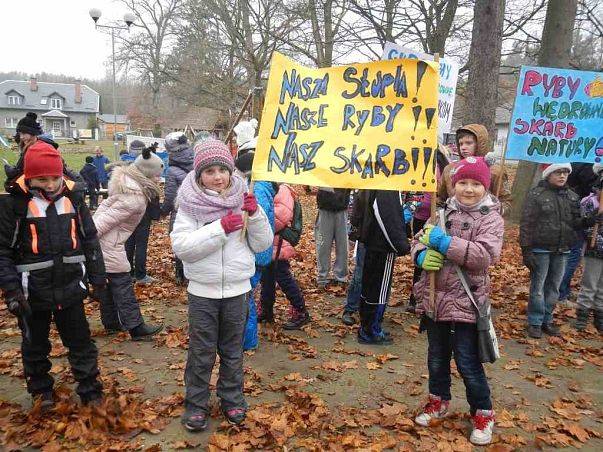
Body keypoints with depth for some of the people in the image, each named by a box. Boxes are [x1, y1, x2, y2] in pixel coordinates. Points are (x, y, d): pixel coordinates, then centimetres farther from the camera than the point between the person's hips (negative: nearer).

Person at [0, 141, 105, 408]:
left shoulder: (73, 196, -1)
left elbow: (89, 239, 7)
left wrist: (97, 276, 8)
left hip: (70, 287, 2)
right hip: (33, 292, -2)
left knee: (81, 342, 12)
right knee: (35, 346, 17)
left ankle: (90, 392, 26)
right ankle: (41, 390, 38)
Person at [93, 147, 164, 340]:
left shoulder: (126, 183, 6)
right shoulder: (136, 198, -23)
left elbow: (106, 206, 14)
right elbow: (107, 220, -23)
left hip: (102, 242, 10)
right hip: (110, 245, -10)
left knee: (107, 282, 17)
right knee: (122, 283, -2)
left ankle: (111, 323, 30)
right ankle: (136, 327, 6)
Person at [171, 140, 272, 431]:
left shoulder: (242, 200, -1)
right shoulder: (190, 204, -8)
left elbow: (262, 244, 0)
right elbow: (180, 246, -19)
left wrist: (255, 215, -16)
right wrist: (221, 227, -25)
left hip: (237, 289, 2)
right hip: (202, 290, -2)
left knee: (233, 350, 17)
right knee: (201, 352, 10)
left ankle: (232, 399, 35)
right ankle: (196, 404, 28)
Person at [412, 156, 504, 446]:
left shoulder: (491, 217, -8)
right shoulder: (444, 212, 6)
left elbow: (486, 254, -23)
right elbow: (419, 240, 6)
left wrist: (445, 242, -27)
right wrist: (422, 256, -17)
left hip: (465, 302, -5)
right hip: (434, 298, 5)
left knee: (468, 363, 4)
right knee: (437, 357, 19)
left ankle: (482, 413, 26)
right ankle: (439, 400, 41)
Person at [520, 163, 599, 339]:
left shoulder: (572, 197, 9)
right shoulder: (536, 195, -7)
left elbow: (574, 223, 11)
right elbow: (526, 225, -9)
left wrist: (586, 222, -12)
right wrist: (526, 250, -13)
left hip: (562, 251, 5)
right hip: (540, 250, -5)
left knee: (554, 288, 13)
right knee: (538, 287, 2)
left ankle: (547, 320, 25)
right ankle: (535, 322, 13)